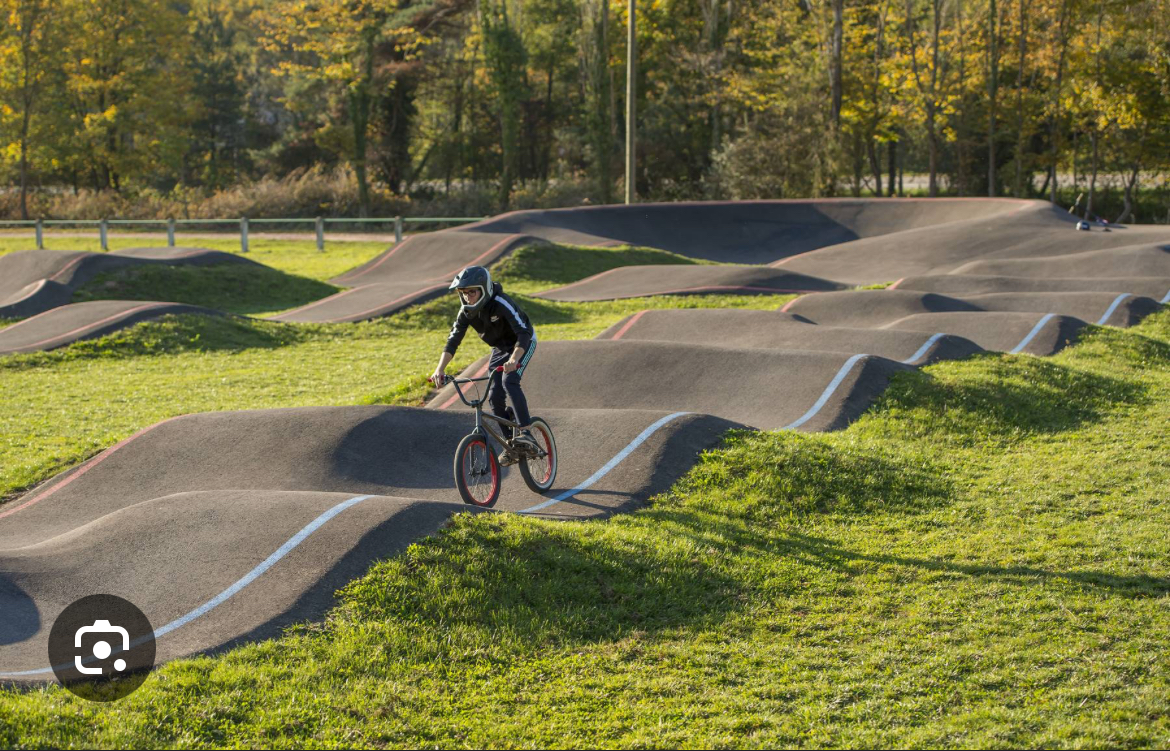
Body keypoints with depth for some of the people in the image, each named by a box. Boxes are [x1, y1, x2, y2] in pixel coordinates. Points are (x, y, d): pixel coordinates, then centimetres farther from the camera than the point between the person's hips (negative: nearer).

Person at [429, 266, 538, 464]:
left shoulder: (501, 303, -34)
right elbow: (453, 340, -17)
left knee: (509, 381, -30)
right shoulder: (466, 311, -16)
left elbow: (524, 333, -42)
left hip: (522, 344, -6)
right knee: (494, 396, -6)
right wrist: (440, 369, -32)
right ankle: (511, 446, 7)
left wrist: (513, 360, -59)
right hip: (499, 349, 6)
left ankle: (525, 433, -28)